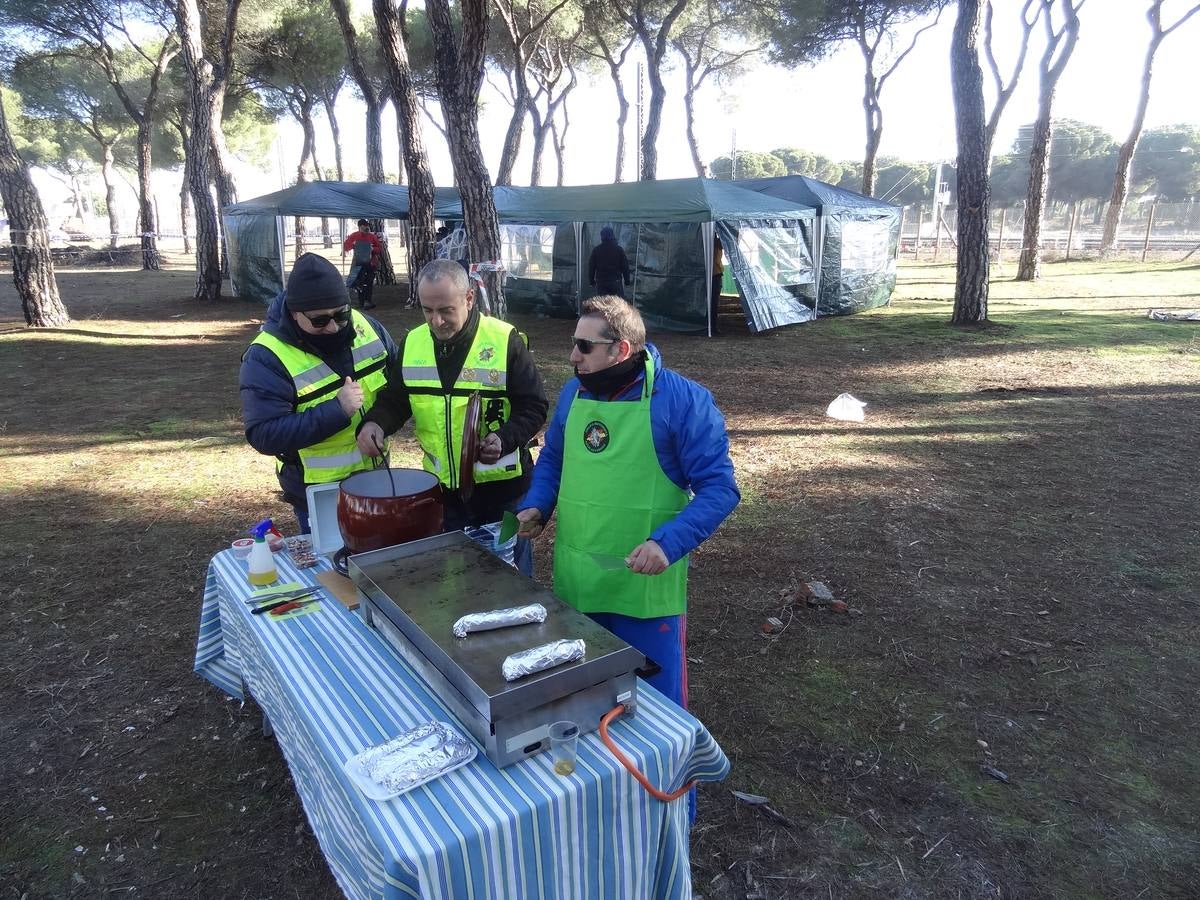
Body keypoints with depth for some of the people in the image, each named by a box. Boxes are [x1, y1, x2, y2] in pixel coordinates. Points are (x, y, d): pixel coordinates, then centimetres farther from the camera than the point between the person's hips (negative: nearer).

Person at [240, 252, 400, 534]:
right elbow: (265, 435, -25)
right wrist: (336, 410, -32)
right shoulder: (266, 358, -21)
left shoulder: (363, 324, -6)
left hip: (375, 476, 5)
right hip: (319, 494, -5)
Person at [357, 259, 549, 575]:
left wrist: (504, 439, -27)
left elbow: (534, 406, -10)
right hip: (441, 488, 4)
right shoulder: (412, 343, 1)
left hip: (501, 488, -4)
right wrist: (375, 423, -11)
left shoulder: (505, 341, -14)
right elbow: (395, 400, 10)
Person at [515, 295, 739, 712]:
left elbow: (718, 487, -14)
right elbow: (552, 460, 19)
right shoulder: (574, 392, 5)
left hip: (644, 586, -5)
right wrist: (537, 506, 1)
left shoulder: (682, 400, -14)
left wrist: (667, 543, -26)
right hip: (574, 582, 6)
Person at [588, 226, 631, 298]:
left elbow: (591, 267, 4)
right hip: (616, 281, -1)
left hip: (601, 282, 1)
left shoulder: (596, 250, 0)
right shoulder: (619, 249, -4)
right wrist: (627, 281, 9)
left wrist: (591, 281, 13)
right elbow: (625, 267, -1)